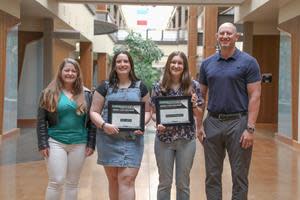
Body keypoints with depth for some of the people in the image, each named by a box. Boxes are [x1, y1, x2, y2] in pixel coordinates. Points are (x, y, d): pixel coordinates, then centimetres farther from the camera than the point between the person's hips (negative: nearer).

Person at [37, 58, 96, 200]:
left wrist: (91, 144, 1)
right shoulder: (49, 93, 1)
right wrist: (43, 144, -7)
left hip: (79, 144, 2)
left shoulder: (86, 94, 5)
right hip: (55, 142, -2)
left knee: (73, 183, 10)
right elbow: (41, 121, 0)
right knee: (56, 181, -5)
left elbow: (91, 121, 6)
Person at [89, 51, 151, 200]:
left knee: (127, 179, -8)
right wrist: (104, 125, -16)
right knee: (113, 179, 12)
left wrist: (142, 124, -10)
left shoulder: (140, 87, 8)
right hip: (108, 140, 1)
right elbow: (94, 112, 3)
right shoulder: (105, 87, 5)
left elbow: (147, 111, 12)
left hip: (132, 140, -1)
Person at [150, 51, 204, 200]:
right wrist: (158, 122, -16)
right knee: (165, 182, 10)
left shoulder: (193, 86, -1)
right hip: (164, 139, 0)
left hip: (186, 139, 0)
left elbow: (199, 114, 3)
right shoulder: (159, 86, 0)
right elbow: (154, 113, 5)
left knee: (183, 183, 10)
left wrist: (194, 104, -16)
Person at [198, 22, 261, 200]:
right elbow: (201, 96, 13)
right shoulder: (207, 64, 9)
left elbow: (255, 96, -7)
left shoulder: (248, 62, -2)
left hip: (238, 122, -3)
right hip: (212, 122, 4)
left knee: (239, 175, 5)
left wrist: (250, 128, -14)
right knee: (212, 175, 11)